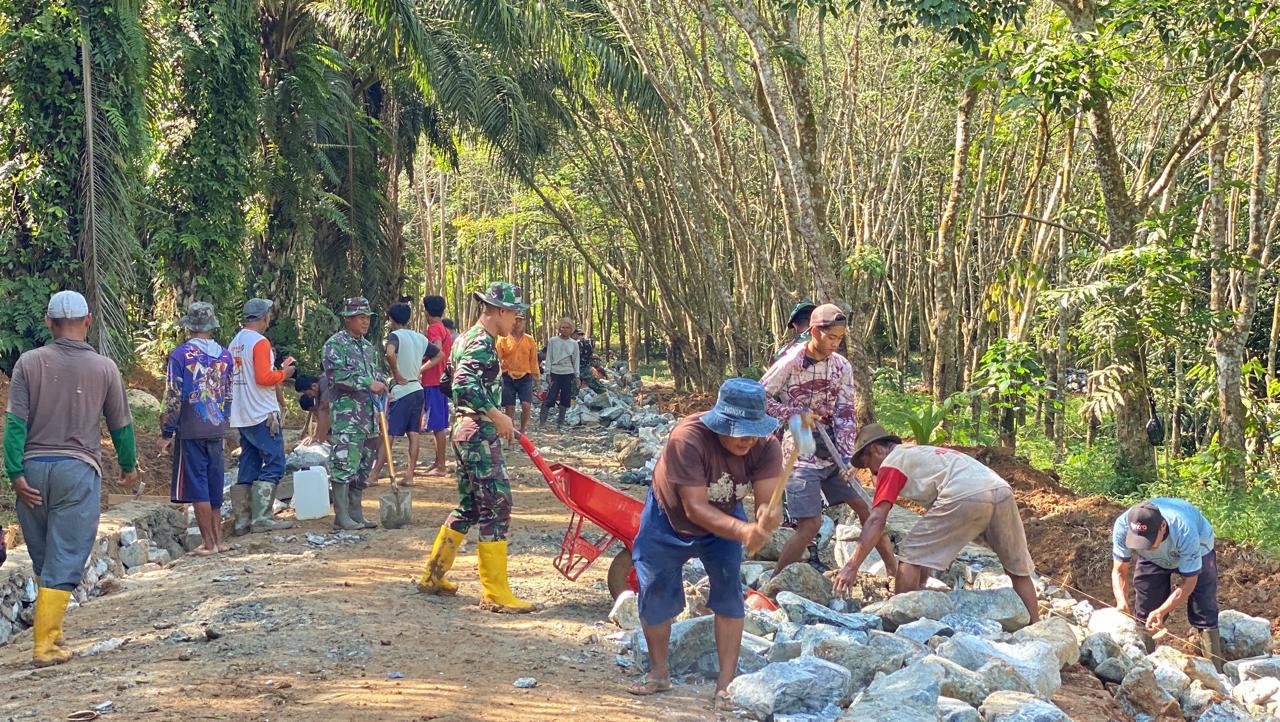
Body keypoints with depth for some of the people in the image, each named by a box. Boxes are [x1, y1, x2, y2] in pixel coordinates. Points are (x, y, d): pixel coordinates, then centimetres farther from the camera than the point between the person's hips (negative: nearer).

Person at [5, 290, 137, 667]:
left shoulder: (29, 362, 1)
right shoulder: (104, 368, 1)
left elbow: (15, 422, -5)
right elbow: (120, 424, 9)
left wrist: (15, 473, -4)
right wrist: (128, 465, 24)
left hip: (34, 467, 2)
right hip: (79, 470, -2)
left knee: (42, 560, 16)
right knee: (64, 562, 0)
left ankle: (51, 630, 22)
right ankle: (45, 644, -3)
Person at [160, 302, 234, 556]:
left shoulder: (180, 355, -10)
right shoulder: (225, 355, 6)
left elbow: (173, 397, -11)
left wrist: (167, 433, -4)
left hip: (191, 431, -5)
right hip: (217, 430, 5)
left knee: (196, 487, 0)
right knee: (214, 485, 14)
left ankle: (209, 543, 1)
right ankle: (217, 539, 19)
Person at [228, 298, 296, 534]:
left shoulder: (235, 343, 15)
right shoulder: (260, 342, -12)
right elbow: (264, 377, -19)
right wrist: (284, 373, -3)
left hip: (241, 417, 9)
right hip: (263, 415, -9)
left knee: (248, 467, 10)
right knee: (274, 464, -6)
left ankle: (243, 519, 9)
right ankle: (261, 517, -12)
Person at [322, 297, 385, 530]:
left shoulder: (366, 346, 18)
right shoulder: (335, 344, -6)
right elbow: (337, 375, -18)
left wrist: (381, 384, 5)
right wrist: (368, 383, -21)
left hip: (368, 413, 8)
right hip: (346, 412, -8)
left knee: (363, 466, 9)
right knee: (345, 463, -10)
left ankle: (356, 513, 16)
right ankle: (342, 516, -6)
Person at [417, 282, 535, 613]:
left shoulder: (468, 338, 17)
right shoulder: (482, 343, -15)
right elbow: (465, 387, -28)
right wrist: (497, 415, -23)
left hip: (467, 429, 10)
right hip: (479, 433, -10)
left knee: (470, 507, 17)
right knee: (496, 507, -7)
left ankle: (433, 576, 24)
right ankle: (495, 593, -4)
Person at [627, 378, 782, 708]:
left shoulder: (766, 446, -28)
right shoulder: (688, 438, -41)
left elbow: (766, 501, -35)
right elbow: (695, 508, -41)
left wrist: (764, 521, -60)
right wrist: (743, 532, -55)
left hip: (724, 519, 2)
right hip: (669, 520, -2)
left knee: (729, 589, -12)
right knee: (655, 593, 4)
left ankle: (726, 683, -3)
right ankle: (659, 674, 26)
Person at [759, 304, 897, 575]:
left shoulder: (842, 366, 0)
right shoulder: (790, 363, -13)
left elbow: (845, 414, 0)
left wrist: (847, 456, -11)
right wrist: (794, 414, -16)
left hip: (832, 451, 5)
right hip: (801, 453, -5)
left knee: (865, 505, 8)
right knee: (810, 524, -12)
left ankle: (895, 571, 22)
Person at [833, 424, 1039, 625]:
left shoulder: (891, 463, 14)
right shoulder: (920, 453, 38)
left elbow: (876, 521, 4)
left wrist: (851, 567, 5)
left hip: (965, 497, -8)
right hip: (1002, 489, 8)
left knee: (910, 555, 7)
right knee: (1019, 570, 21)